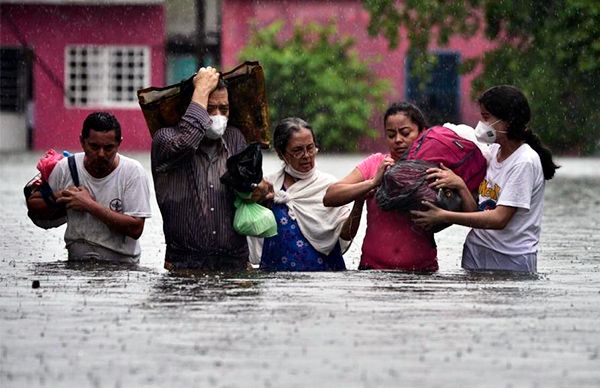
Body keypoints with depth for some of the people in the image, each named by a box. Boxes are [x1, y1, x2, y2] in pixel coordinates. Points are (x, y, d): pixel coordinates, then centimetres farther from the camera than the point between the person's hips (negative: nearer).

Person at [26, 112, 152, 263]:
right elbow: (33, 205, 14)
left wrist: (90, 205, -17)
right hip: (76, 260, 2)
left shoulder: (133, 171, -8)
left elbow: (135, 229, -16)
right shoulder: (65, 167, 1)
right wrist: (60, 199, -6)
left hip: (121, 263, -2)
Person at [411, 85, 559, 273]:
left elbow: (499, 219, -20)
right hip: (476, 254, 6)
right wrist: (458, 183, -17)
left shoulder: (524, 162, -14)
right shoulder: (493, 151, 8)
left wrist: (443, 216, -22)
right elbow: (477, 208, 3)